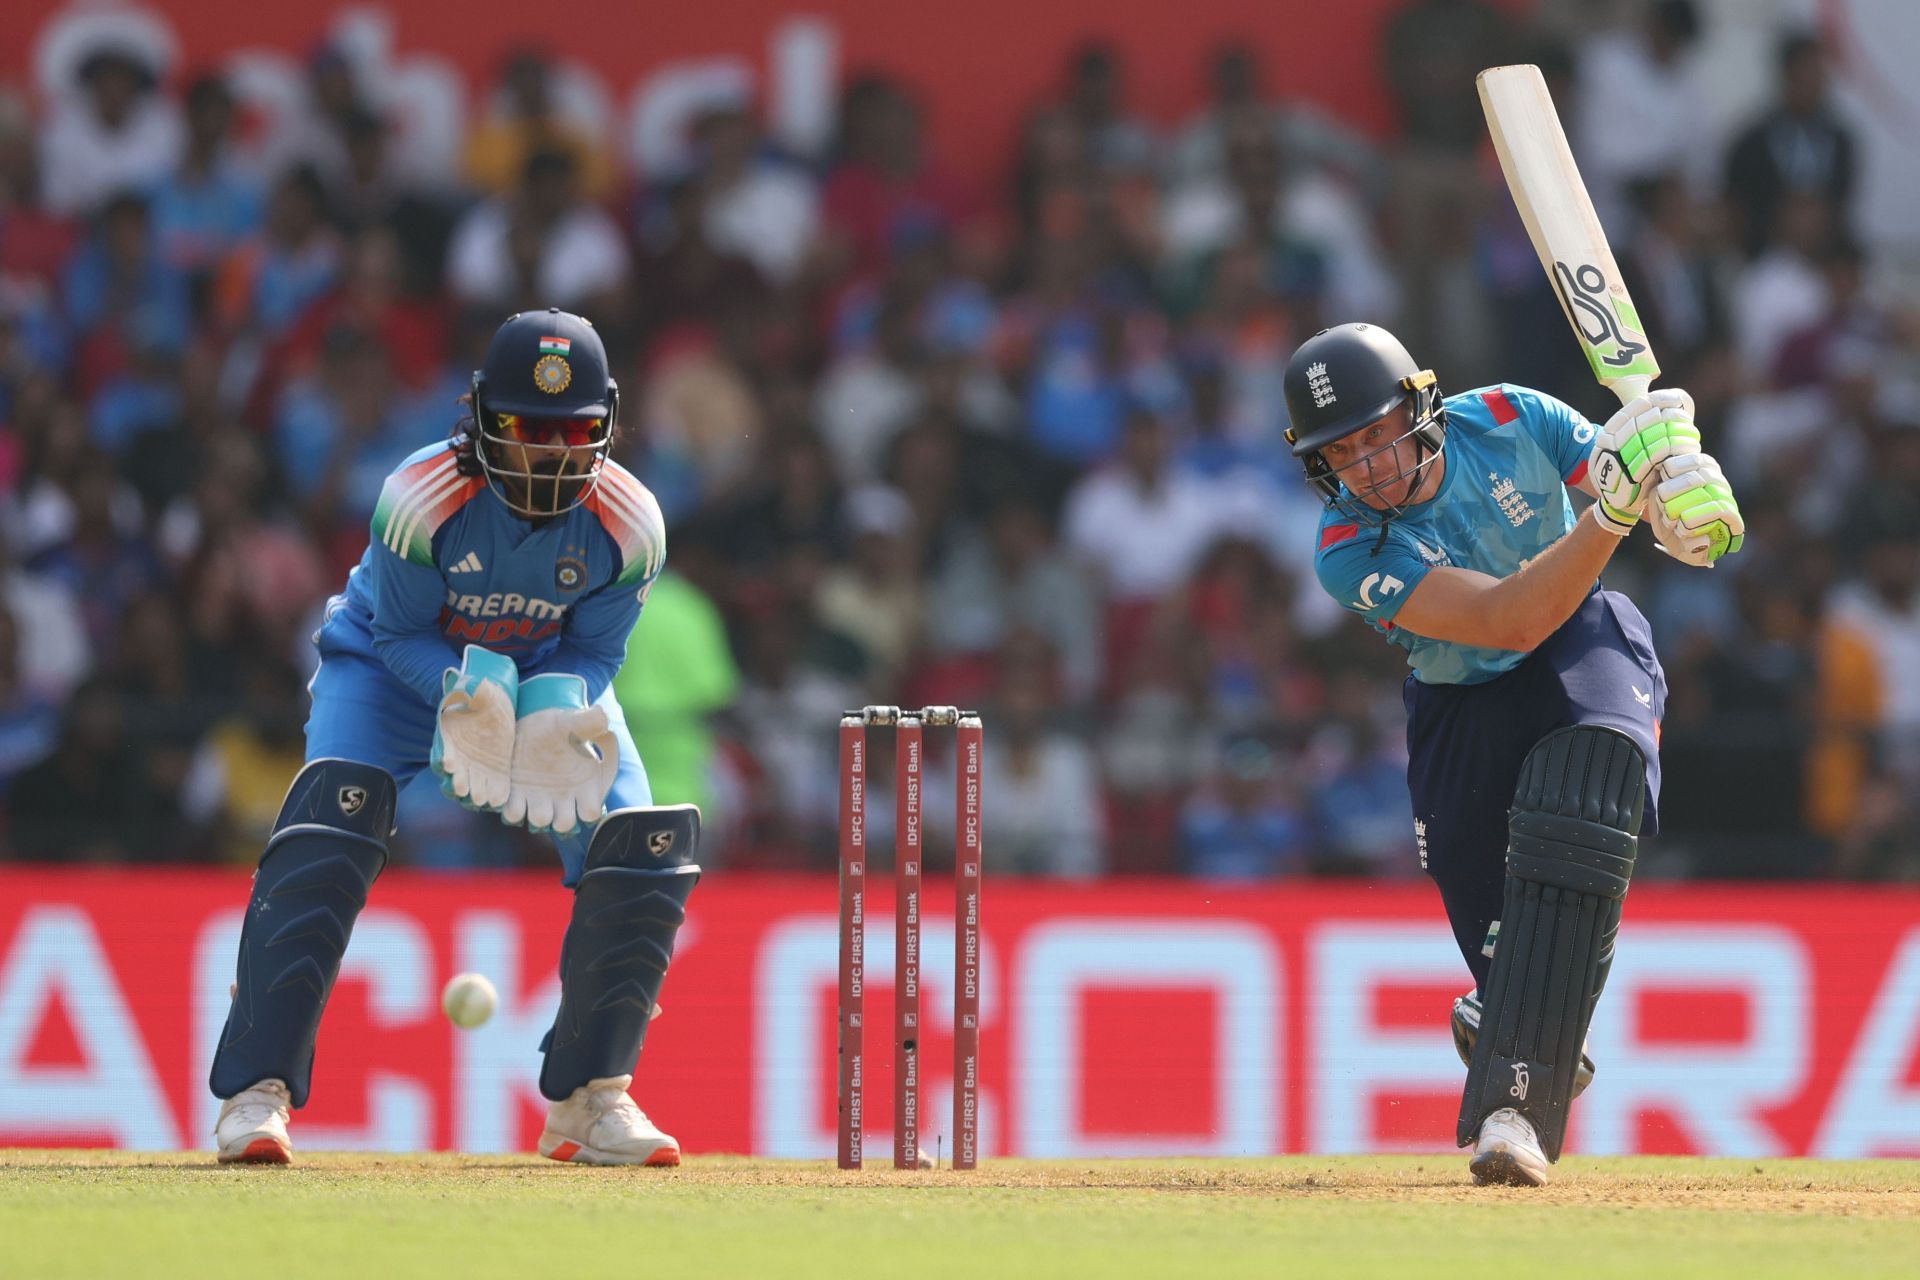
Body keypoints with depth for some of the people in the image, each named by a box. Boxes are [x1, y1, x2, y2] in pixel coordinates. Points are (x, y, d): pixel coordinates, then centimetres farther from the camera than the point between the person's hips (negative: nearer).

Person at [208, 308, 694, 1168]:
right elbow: (400, 634, -20)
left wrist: (558, 709, -33)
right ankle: (255, 1091, -24)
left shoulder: (629, 524, -24)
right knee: (327, 826, -28)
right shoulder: (423, 499, -32)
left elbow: (595, 648, -11)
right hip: (400, 667, -3)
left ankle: (587, 1099, 3)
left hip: (552, 677, 3)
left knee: (644, 849, -15)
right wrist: (465, 689, -40)